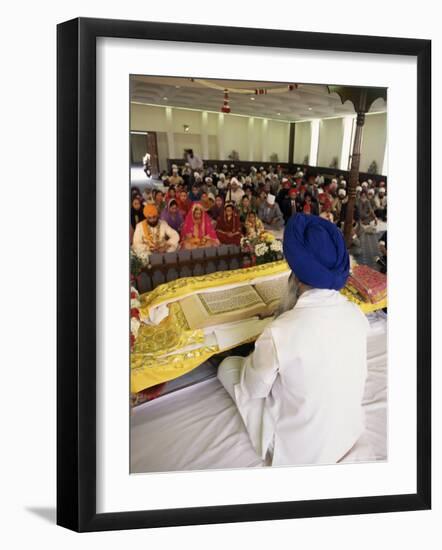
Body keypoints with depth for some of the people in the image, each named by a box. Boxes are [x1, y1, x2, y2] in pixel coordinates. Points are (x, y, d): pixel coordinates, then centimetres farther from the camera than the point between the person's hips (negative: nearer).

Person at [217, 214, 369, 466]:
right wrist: (292, 300, -1)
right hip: (350, 435, 6)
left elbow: (252, 390, -14)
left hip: (300, 452, -5)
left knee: (228, 366, 11)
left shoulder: (278, 334, -33)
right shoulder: (357, 315, -15)